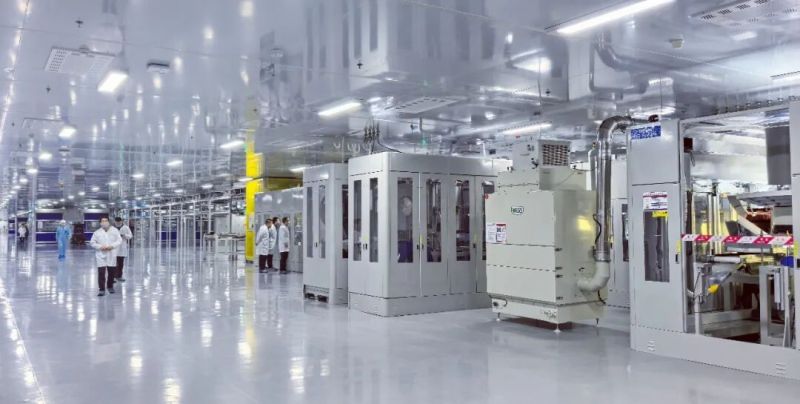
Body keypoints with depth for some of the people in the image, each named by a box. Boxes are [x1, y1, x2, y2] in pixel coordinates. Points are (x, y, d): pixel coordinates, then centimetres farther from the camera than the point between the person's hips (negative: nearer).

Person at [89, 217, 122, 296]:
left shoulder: (115, 231, 5)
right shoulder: (97, 232, 4)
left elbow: (119, 240, 2)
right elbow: (92, 242, 4)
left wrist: (112, 246, -14)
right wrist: (100, 247, -13)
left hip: (111, 255, 1)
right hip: (101, 255, -1)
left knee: (111, 272, 9)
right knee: (101, 272, -9)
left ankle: (110, 287, 28)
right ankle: (102, 289, -5)